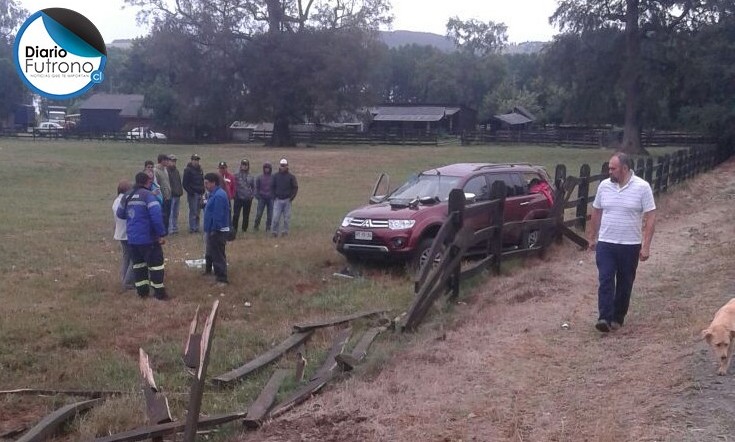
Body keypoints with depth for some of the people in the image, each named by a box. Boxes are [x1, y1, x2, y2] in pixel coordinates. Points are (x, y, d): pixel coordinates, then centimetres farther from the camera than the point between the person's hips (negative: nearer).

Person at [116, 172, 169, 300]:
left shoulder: (127, 196, 11)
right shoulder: (148, 195, -13)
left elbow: (120, 214, 21)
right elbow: (156, 215, -23)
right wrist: (161, 234, -19)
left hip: (132, 238, 7)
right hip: (148, 237, -7)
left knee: (138, 264, 17)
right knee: (155, 263, 2)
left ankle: (142, 291, 22)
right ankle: (159, 293, 4)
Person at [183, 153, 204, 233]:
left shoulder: (200, 170, 15)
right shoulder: (188, 170, -6)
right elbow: (185, 183, -10)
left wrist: (202, 192, 12)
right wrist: (190, 192, -15)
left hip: (199, 194, 7)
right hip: (192, 194, -7)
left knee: (198, 212, 9)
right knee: (193, 212, -7)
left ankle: (196, 227, 15)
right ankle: (192, 228, -3)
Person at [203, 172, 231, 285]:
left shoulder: (219, 195, -24)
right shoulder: (215, 193, 11)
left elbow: (218, 216, -26)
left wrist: (213, 230, -22)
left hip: (218, 231, -11)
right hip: (213, 230, 11)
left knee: (218, 255, -5)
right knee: (210, 252, 26)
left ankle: (222, 279, 1)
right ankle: (208, 270, 44)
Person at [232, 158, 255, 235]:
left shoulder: (251, 177, 7)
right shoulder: (236, 175, 0)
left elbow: (253, 187, 14)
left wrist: (251, 196, 4)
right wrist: (234, 195, -5)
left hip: (247, 199, 2)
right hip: (238, 199, -2)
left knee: (246, 216, 8)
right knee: (236, 215, -7)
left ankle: (244, 229, 18)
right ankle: (234, 229, 1)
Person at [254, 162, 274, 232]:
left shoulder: (273, 178, 4)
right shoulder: (259, 178, 5)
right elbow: (257, 187, 9)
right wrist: (257, 196, -4)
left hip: (270, 198, 0)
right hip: (262, 198, 0)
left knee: (270, 215, 2)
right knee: (259, 213, -3)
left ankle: (268, 228, 12)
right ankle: (256, 226, 13)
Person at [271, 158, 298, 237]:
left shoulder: (291, 176, 1)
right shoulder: (275, 176, 6)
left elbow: (295, 187, 4)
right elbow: (273, 187, 16)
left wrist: (292, 197, -4)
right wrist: (274, 196, 5)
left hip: (287, 200, 0)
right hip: (278, 200, 0)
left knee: (287, 217, 3)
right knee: (276, 217, -7)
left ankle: (285, 231, 13)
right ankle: (274, 231, 3)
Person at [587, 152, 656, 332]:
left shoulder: (642, 187, -10)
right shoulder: (604, 186, 1)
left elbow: (650, 217, -9)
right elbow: (596, 212, 12)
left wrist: (646, 246, -14)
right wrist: (592, 237, 14)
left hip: (630, 246, -2)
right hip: (605, 244, 2)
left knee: (625, 283, 9)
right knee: (605, 280, -8)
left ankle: (618, 317, 22)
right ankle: (605, 318, -12)